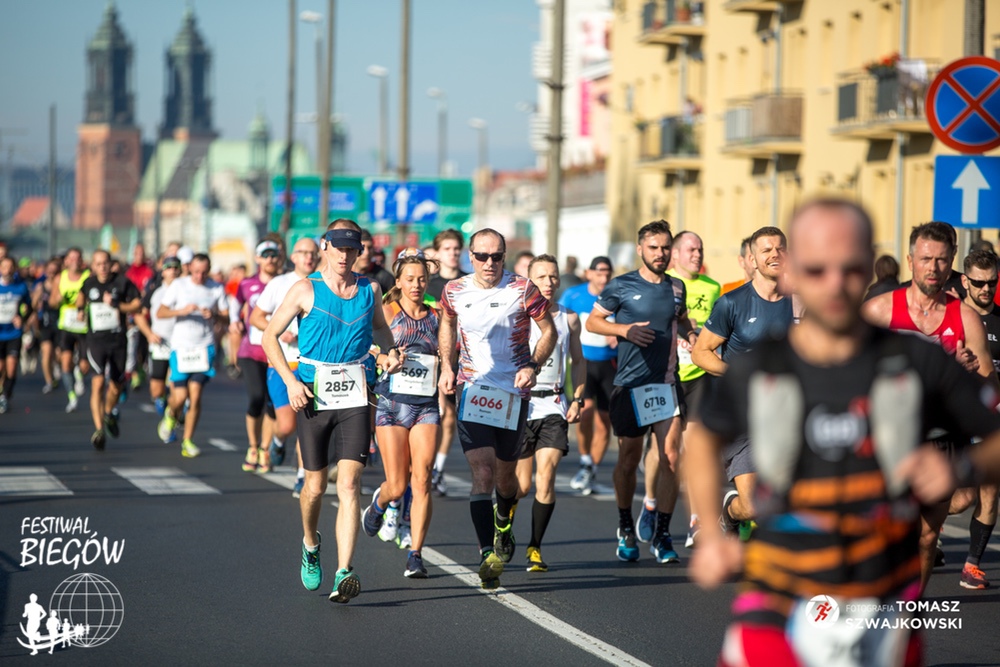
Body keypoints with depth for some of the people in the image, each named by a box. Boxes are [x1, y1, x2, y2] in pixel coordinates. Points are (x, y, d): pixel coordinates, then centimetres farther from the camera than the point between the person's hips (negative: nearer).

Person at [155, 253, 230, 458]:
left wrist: (213, 314, -15)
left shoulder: (217, 289, 4)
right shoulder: (178, 285, 0)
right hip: (180, 346, -1)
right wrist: (182, 311, -19)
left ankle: (188, 441, 2)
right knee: (180, 396, -6)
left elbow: (227, 315, 6)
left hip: (205, 347, 1)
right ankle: (171, 414, 31)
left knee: (195, 395, -9)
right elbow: (160, 312, -2)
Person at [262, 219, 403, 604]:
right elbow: (270, 334, 2)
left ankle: (344, 573, -19)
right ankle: (310, 545, 40)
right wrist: (290, 380, -9)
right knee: (316, 485, 8)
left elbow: (380, 327, 27)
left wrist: (388, 352, 6)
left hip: (356, 399, 1)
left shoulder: (370, 290, 7)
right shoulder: (306, 291, -2)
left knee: (349, 485, -12)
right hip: (313, 396, -1)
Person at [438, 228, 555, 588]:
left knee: (505, 475, 13)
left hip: (513, 391, 0)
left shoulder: (522, 290, -6)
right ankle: (487, 554, -20)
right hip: (472, 391, 0)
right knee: (482, 472, -16)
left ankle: (503, 525, 46)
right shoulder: (454, 292, 1)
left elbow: (549, 331, 3)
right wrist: (446, 366, 7)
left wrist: (533, 366, -13)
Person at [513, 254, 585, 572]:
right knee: (521, 485, 0)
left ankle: (535, 547, -2)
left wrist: (578, 399, 7)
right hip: (520, 402, -1)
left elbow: (578, 361, 18)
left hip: (554, 405, 1)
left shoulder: (569, 318, 8)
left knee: (546, 475, -12)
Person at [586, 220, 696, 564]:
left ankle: (662, 535, -1)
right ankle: (626, 528, 26)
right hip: (630, 384, -3)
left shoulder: (676, 288, 11)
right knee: (629, 459, 6)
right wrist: (625, 329, -13)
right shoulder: (621, 286, -1)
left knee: (670, 458, -8)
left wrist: (691, 335, 6)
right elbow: (592, 321, 3)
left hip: (666, 383, 3)